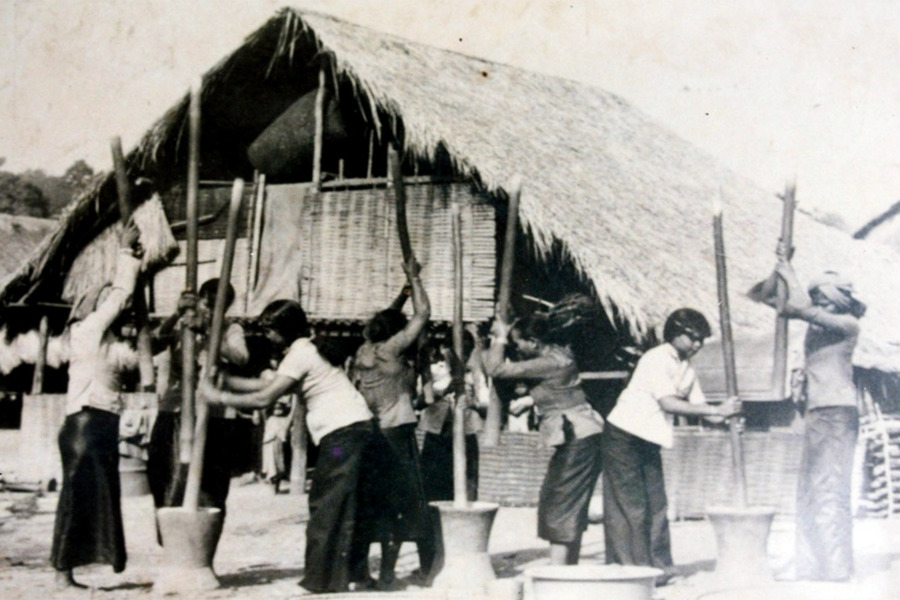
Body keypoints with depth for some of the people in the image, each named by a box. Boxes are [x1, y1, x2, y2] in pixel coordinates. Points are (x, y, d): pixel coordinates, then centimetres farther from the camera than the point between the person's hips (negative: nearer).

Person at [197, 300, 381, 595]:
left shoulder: (300, 354, -11)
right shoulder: (302, 351, 19)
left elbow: (264, 398, -15)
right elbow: (267, 385, 20)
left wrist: (218, 397, -8)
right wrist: (223, 379, 17)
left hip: (346, 431, -10)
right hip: (344, 431, 10)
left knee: (330, 507, -6)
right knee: (324, 503, 13)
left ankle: (324, 580, -3)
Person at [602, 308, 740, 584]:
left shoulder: (686, 369, 10)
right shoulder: (657, 359, -16)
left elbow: (699, 406, 7)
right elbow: (669, 404, -24)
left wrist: (724, 415, -14)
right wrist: (716, 410, -25)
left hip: (649, 441, 8)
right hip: (624, 435, -8)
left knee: (655, 504, 7)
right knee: (629, 504, -6)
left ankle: (658, 564, 12)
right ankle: (625, 568, -2)